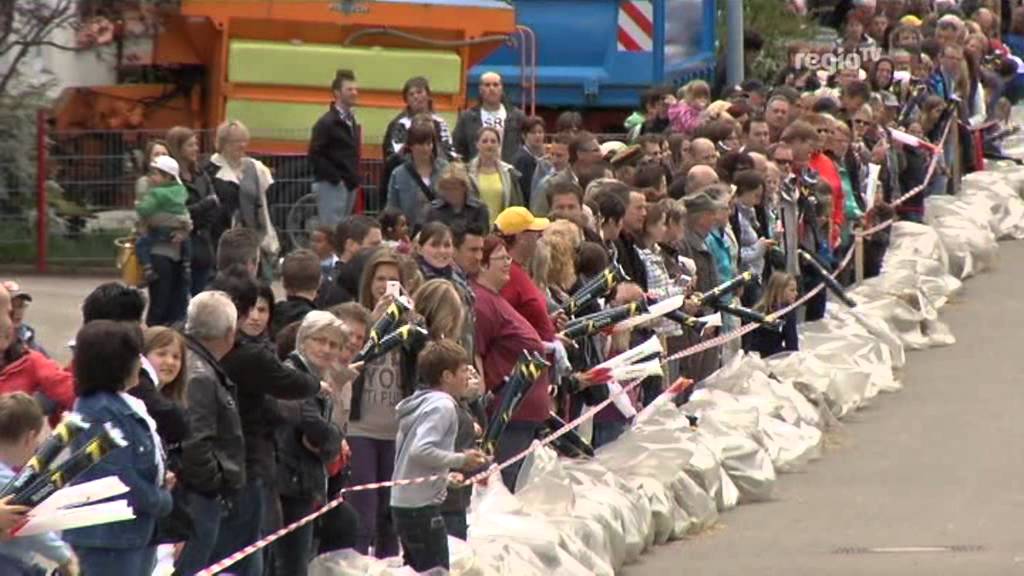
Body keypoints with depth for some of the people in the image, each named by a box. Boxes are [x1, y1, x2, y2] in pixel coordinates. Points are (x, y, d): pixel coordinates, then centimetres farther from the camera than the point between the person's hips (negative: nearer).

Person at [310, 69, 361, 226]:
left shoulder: (352, 121, 14)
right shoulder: (327, 122, -12)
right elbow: (315, 155, -16)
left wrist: (355, 178, 10)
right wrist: (335, 178, -17)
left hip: (349, 186, 8)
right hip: (331, 185, -8)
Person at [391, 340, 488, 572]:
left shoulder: (421, 403, 16)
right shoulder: (443, 406, -13)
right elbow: (421, 450, -26)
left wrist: (446, 475, 16)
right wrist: (461, 459, -16)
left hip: (403, 502, 10)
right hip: (422, 506, -10)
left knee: (417, 570, 15)